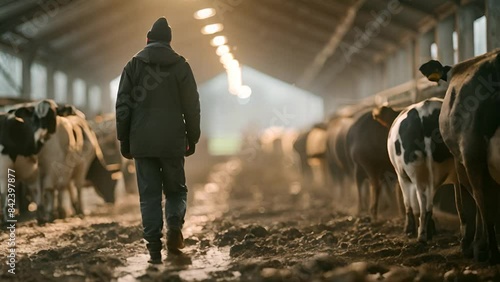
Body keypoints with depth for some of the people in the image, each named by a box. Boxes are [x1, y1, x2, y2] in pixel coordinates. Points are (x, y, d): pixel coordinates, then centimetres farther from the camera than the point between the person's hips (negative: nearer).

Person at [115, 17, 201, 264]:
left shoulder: (133, 65, 4)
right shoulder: (180, 66, 3)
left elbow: (122, 106, 2)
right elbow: (192, 106, 3)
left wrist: (124, 140, 9)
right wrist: (192, 139, 12)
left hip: (142, 142, 0)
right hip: (173, 142, 0)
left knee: (149, 195, 5)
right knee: (176, 189, 14)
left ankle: (154, 247, -2)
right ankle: (174, 225, -13)